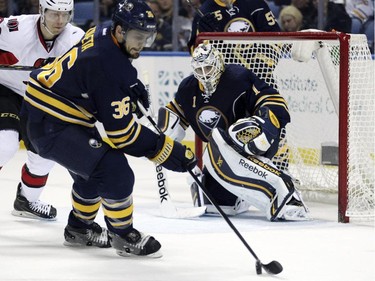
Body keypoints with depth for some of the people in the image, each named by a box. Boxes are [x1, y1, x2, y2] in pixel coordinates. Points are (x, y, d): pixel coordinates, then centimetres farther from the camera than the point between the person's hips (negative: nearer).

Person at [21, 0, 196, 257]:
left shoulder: (104, 33, -1)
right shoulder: (108, 66, -28)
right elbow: (120, 130, -26)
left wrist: (133, 87, 13)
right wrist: (173, 153, -23)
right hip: (51, 126, -11)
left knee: (93, 171, 26)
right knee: (115, 172, -17)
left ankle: (79, 228, 44)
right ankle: (123, 236, 1)